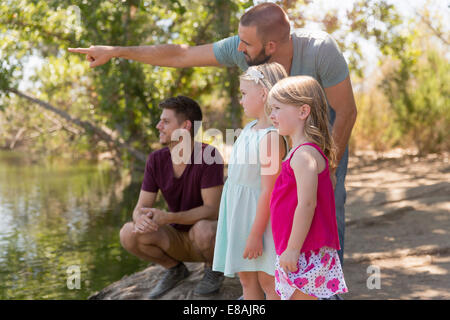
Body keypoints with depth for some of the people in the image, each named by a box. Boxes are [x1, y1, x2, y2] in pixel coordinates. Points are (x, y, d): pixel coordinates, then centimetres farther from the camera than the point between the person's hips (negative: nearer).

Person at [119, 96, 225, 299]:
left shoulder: (209, 155, -25)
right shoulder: (156, 160, -9)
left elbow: (212, 211, -27)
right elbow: (140, 208, -10)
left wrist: (166, 218, -39)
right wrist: (141, 219, -36)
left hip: (212, 236, -4)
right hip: (178, 239, 4)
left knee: (202, 230, -39)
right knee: (128, 234, -20)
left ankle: (214, 268, -3)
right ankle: (175, 269, 6)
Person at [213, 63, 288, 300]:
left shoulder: (271, 137, -22)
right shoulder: (250, 127, 7)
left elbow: (268, 190, -24)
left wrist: (255, 234, -22)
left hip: (259, 214, -9)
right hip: (240, 210, 9)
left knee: (268, 281, 1)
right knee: (247, 279, 16)